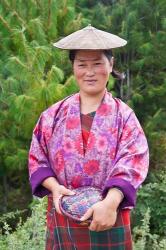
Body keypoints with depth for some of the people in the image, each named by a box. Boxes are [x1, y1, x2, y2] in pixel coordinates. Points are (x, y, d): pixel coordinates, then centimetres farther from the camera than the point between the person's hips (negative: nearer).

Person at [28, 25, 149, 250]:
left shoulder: (124, 116, -2)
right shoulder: (53, 115, 4)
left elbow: (132, 163, -14)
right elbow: (38, 159, 6)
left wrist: (110, 203, -29)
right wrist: (54, 187, -14)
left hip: (109, 220, -1)